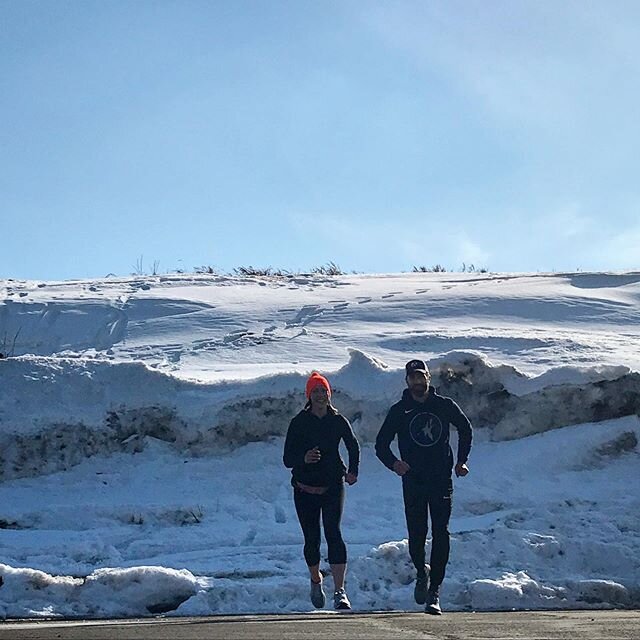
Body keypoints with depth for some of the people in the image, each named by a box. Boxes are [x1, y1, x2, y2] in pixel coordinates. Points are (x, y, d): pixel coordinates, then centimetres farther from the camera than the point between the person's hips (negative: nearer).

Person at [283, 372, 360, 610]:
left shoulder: (338, 421, 2)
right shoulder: (299, 423, -3)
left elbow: (353, 447, 19)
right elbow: (287, 459, -5)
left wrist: (353, 471, 4)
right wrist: (304, 459, -27)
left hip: (333, 486, 0)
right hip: (305, 489, 0)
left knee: (333, 533, -16)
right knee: (312, 539, 7)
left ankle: (340, 592, -21)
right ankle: (316, 580, 36)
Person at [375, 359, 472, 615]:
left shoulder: (444, 406, 5)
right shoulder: (399, 411, 3)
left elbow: (465, 429, 21)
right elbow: (381, 445, 5)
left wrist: (461, 461, 12)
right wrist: (393, 463, -15)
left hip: (442, 479, 0)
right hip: (413, 480, 0)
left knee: (440, 533, -8)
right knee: (416, 533, -1)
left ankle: (434, 592, -6)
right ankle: (421, 571, 31)